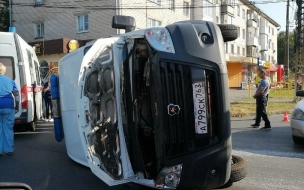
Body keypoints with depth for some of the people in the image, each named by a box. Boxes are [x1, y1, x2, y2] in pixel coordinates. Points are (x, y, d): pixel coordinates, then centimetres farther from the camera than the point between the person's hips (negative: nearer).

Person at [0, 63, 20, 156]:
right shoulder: (10, 80, 11)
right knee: (8, 128, 8)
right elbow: (16, 95, 10)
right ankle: (9, 150, 11)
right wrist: (17, 106, 19)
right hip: (8, 105, 2)